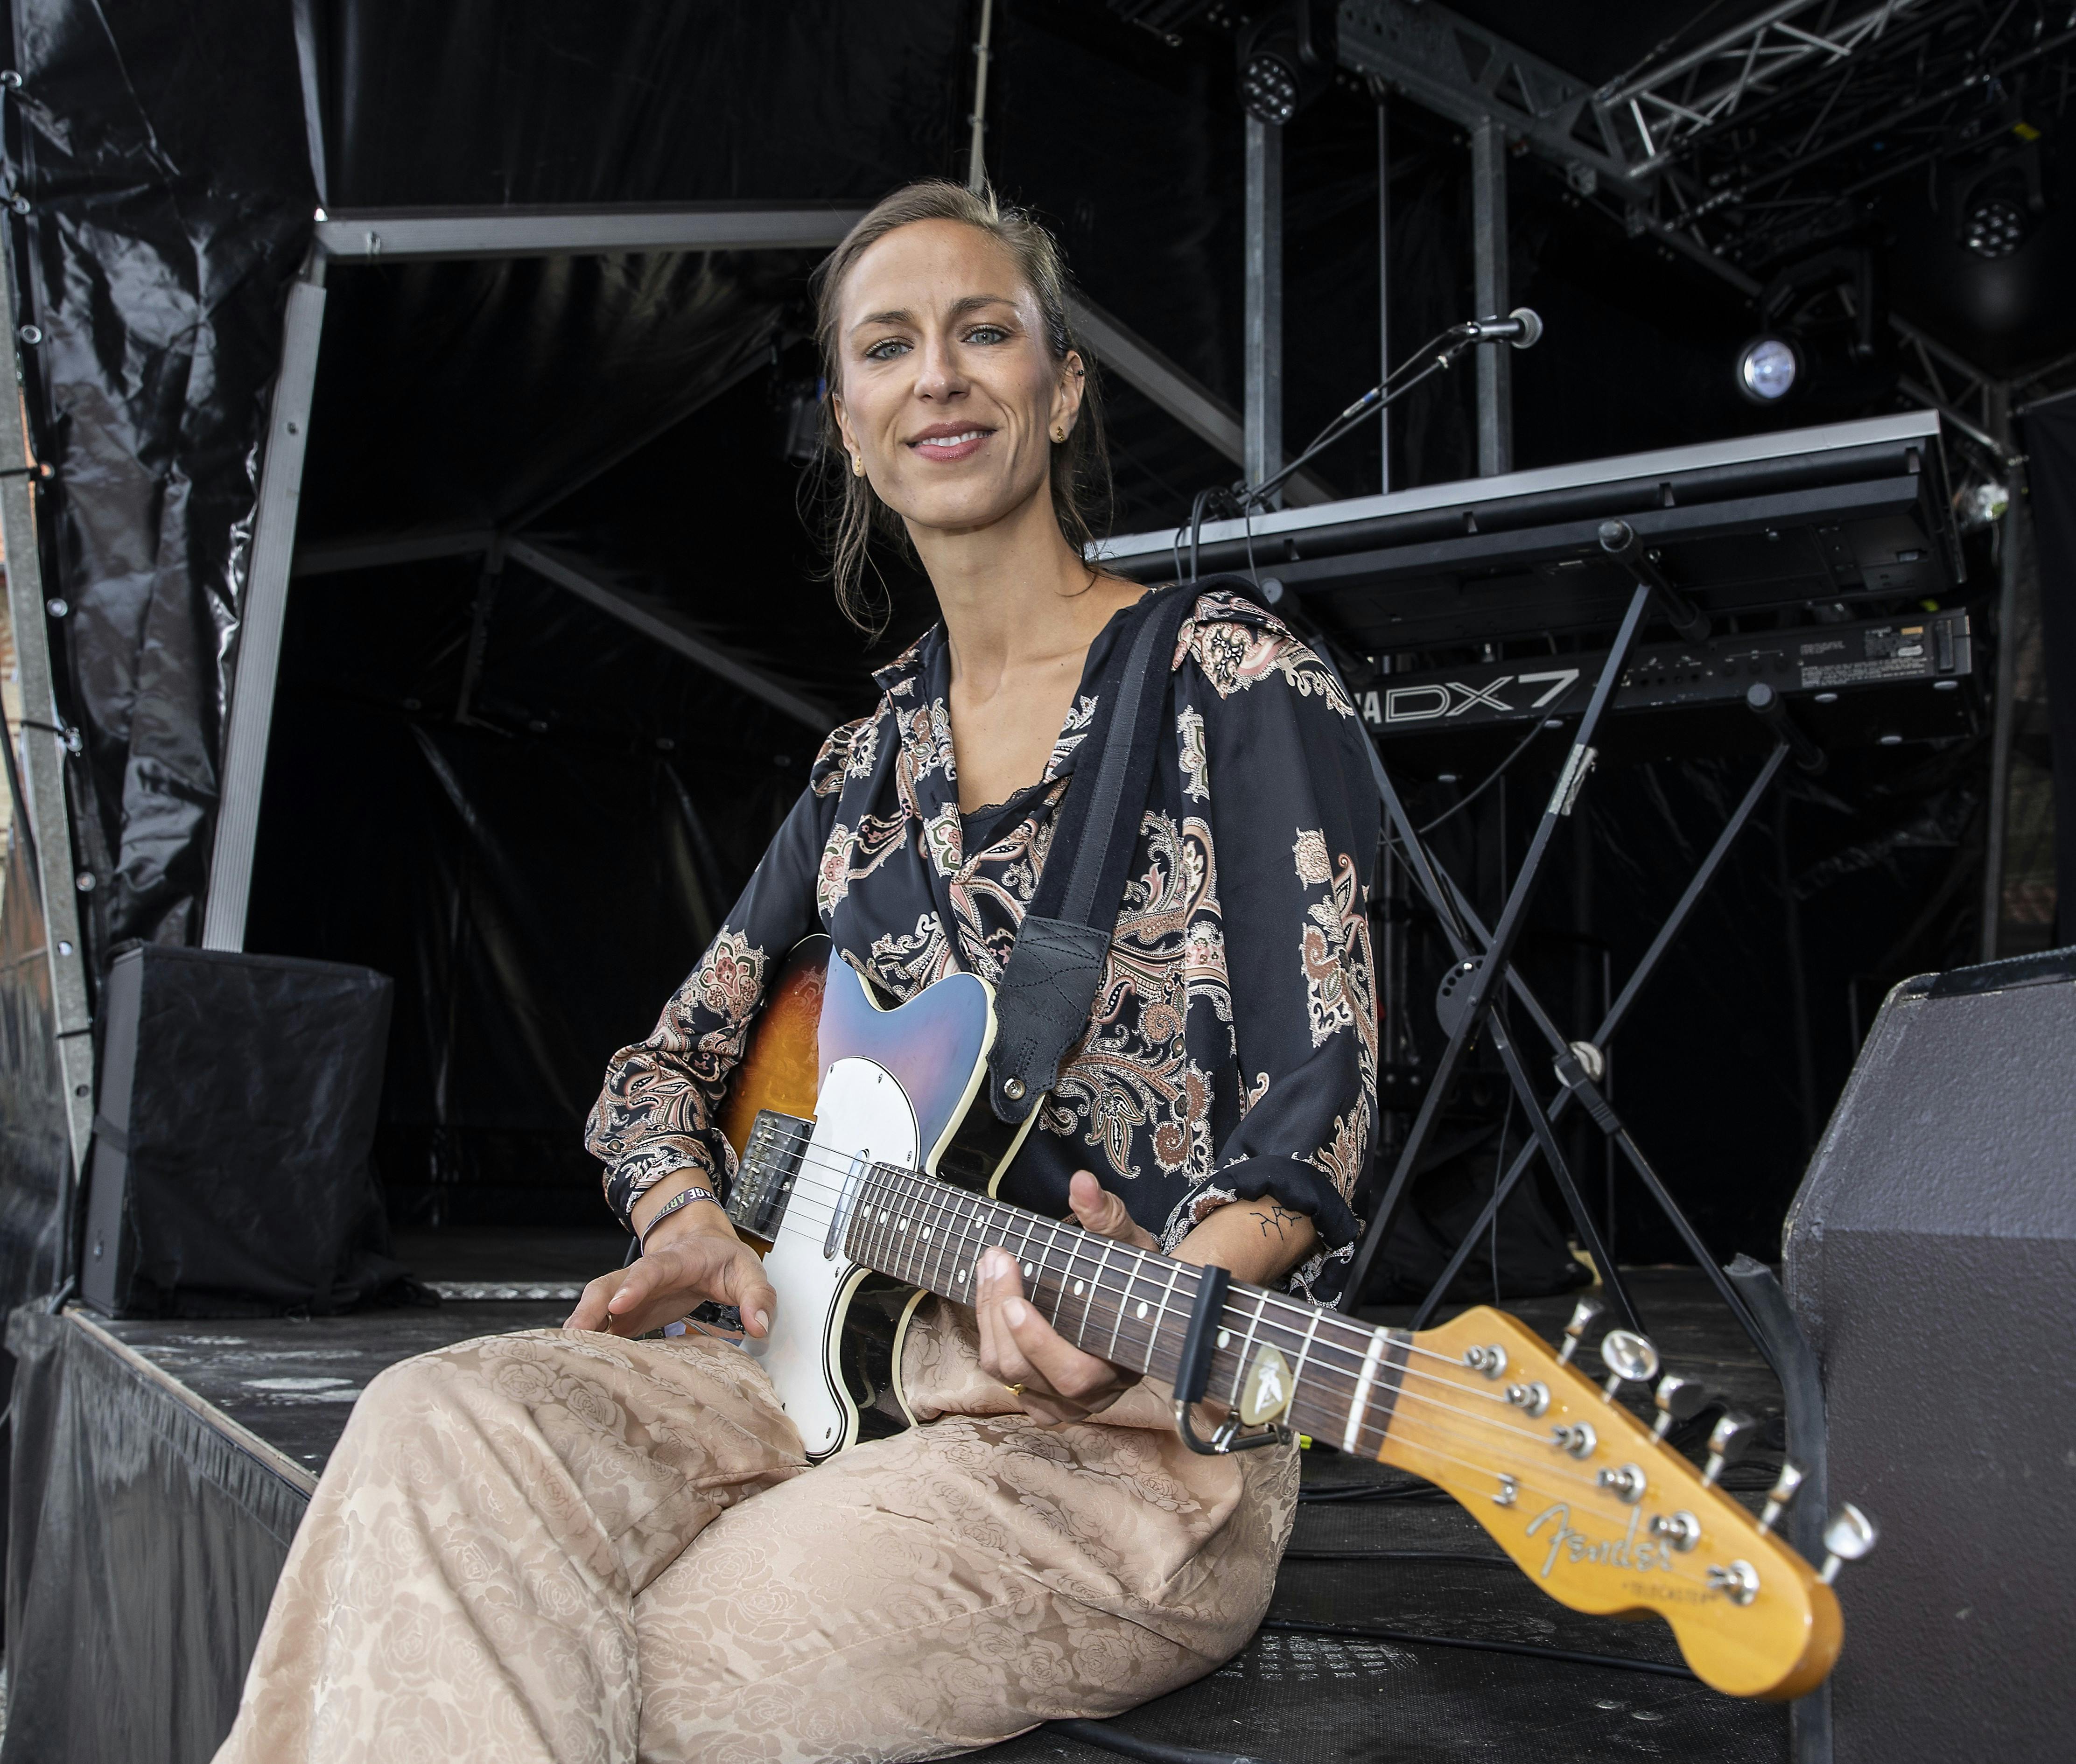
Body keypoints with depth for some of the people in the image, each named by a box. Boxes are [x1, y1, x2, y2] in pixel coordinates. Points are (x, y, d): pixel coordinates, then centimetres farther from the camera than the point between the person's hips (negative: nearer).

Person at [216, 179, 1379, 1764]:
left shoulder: (1235, 684, -3)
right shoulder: (875, 763, 15)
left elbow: (1314, 1114, -9)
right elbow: (673, 1061, 20)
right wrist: (690, 1224, -3)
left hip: (1131, 1434, -5)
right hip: (855, 1363, 5)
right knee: (447, 1425, -22)